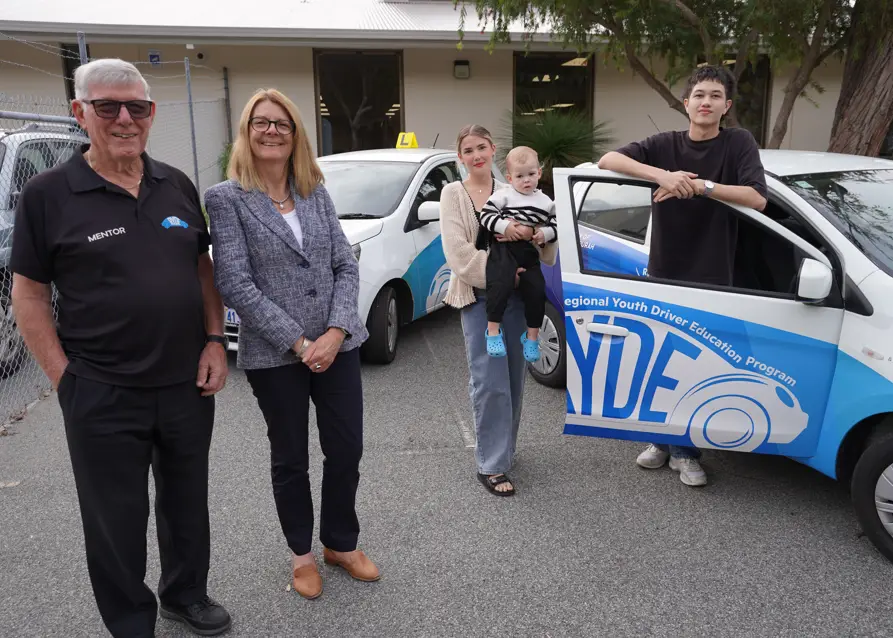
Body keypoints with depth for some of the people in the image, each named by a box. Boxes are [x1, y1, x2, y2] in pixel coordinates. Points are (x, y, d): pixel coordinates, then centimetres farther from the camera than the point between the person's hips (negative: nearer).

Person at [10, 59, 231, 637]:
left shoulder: (177, 186, 5)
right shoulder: (48, 194, -6)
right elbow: (29, 294, -4)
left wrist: (215, 341, 1)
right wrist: (64, 377, -10)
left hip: (188, 384, 4)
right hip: (102, 397, -3)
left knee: (188, 502, 20)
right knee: (117, 520, 12)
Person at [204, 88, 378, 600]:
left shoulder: (317, 194, 7)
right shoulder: (227, 199, -4)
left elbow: (346, 266, 3)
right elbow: (236, 284, -12)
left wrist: (335, 333, -11)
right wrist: (299, 343, -15)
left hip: (338, 345, 4)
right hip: (274, 356, -3)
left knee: (347, 449, 10)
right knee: (290, 460, 12)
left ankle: (341, 543, 33)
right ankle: (302, 553, 34)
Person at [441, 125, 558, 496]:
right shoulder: (453, 194, 0)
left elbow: (549, 253, 7)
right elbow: (458, 254, -11)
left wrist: (528, 232, -15)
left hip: (517, 294, 4)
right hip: (478, 297, -3)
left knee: (513, 379, 10)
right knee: (490, 382, -7)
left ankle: (501, 450, 28)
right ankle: (491, 465, 3)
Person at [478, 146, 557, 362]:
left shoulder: (546, 203, 15)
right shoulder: (503, 196, 2)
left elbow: (555, 225, 20)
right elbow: (486, 215, -4)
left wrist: (545, 233, -3)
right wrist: (505, 226, -17)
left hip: (530, 252, 5)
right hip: (504, 248, -4)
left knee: (536, 291, -2)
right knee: (500, 285, -26)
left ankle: (532, 336, 14)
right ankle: (493, 330, -15)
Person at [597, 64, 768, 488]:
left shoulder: (738, 144, -5)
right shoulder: (664, 146, -1)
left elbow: (757, 199, -17)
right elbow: (607, 161, -14)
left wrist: (700, 186, -25)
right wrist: (663, 175, -26)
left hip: (711, 279, -2)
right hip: (662, 275, 2)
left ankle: (685, 451, 21)